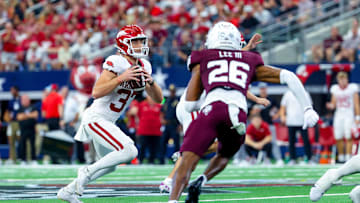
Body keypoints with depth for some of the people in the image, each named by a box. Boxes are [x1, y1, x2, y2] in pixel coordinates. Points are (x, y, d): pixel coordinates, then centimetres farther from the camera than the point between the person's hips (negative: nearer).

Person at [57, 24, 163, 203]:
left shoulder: (143, 66, 6)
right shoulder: (116, 63, -18)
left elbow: (158, 99, 6)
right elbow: (96, 92, -26)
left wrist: (151, 82, -12)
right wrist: (121, 78, -30)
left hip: (107, 122, 10)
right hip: (95, 118, -10)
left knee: (109, 165, 20)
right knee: (129, 151, -22)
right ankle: (87, 171, -4)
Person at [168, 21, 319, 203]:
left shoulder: (202, 60, 26)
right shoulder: (250, 62, 31)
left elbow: (189, 105, 23)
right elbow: (288, 77, 25)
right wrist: (307, 109, 24)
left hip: (211, 109, -2)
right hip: (238, 112, 2)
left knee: (187, 162, -8)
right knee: (224, 156, 28)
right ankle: (201, 181, 1)